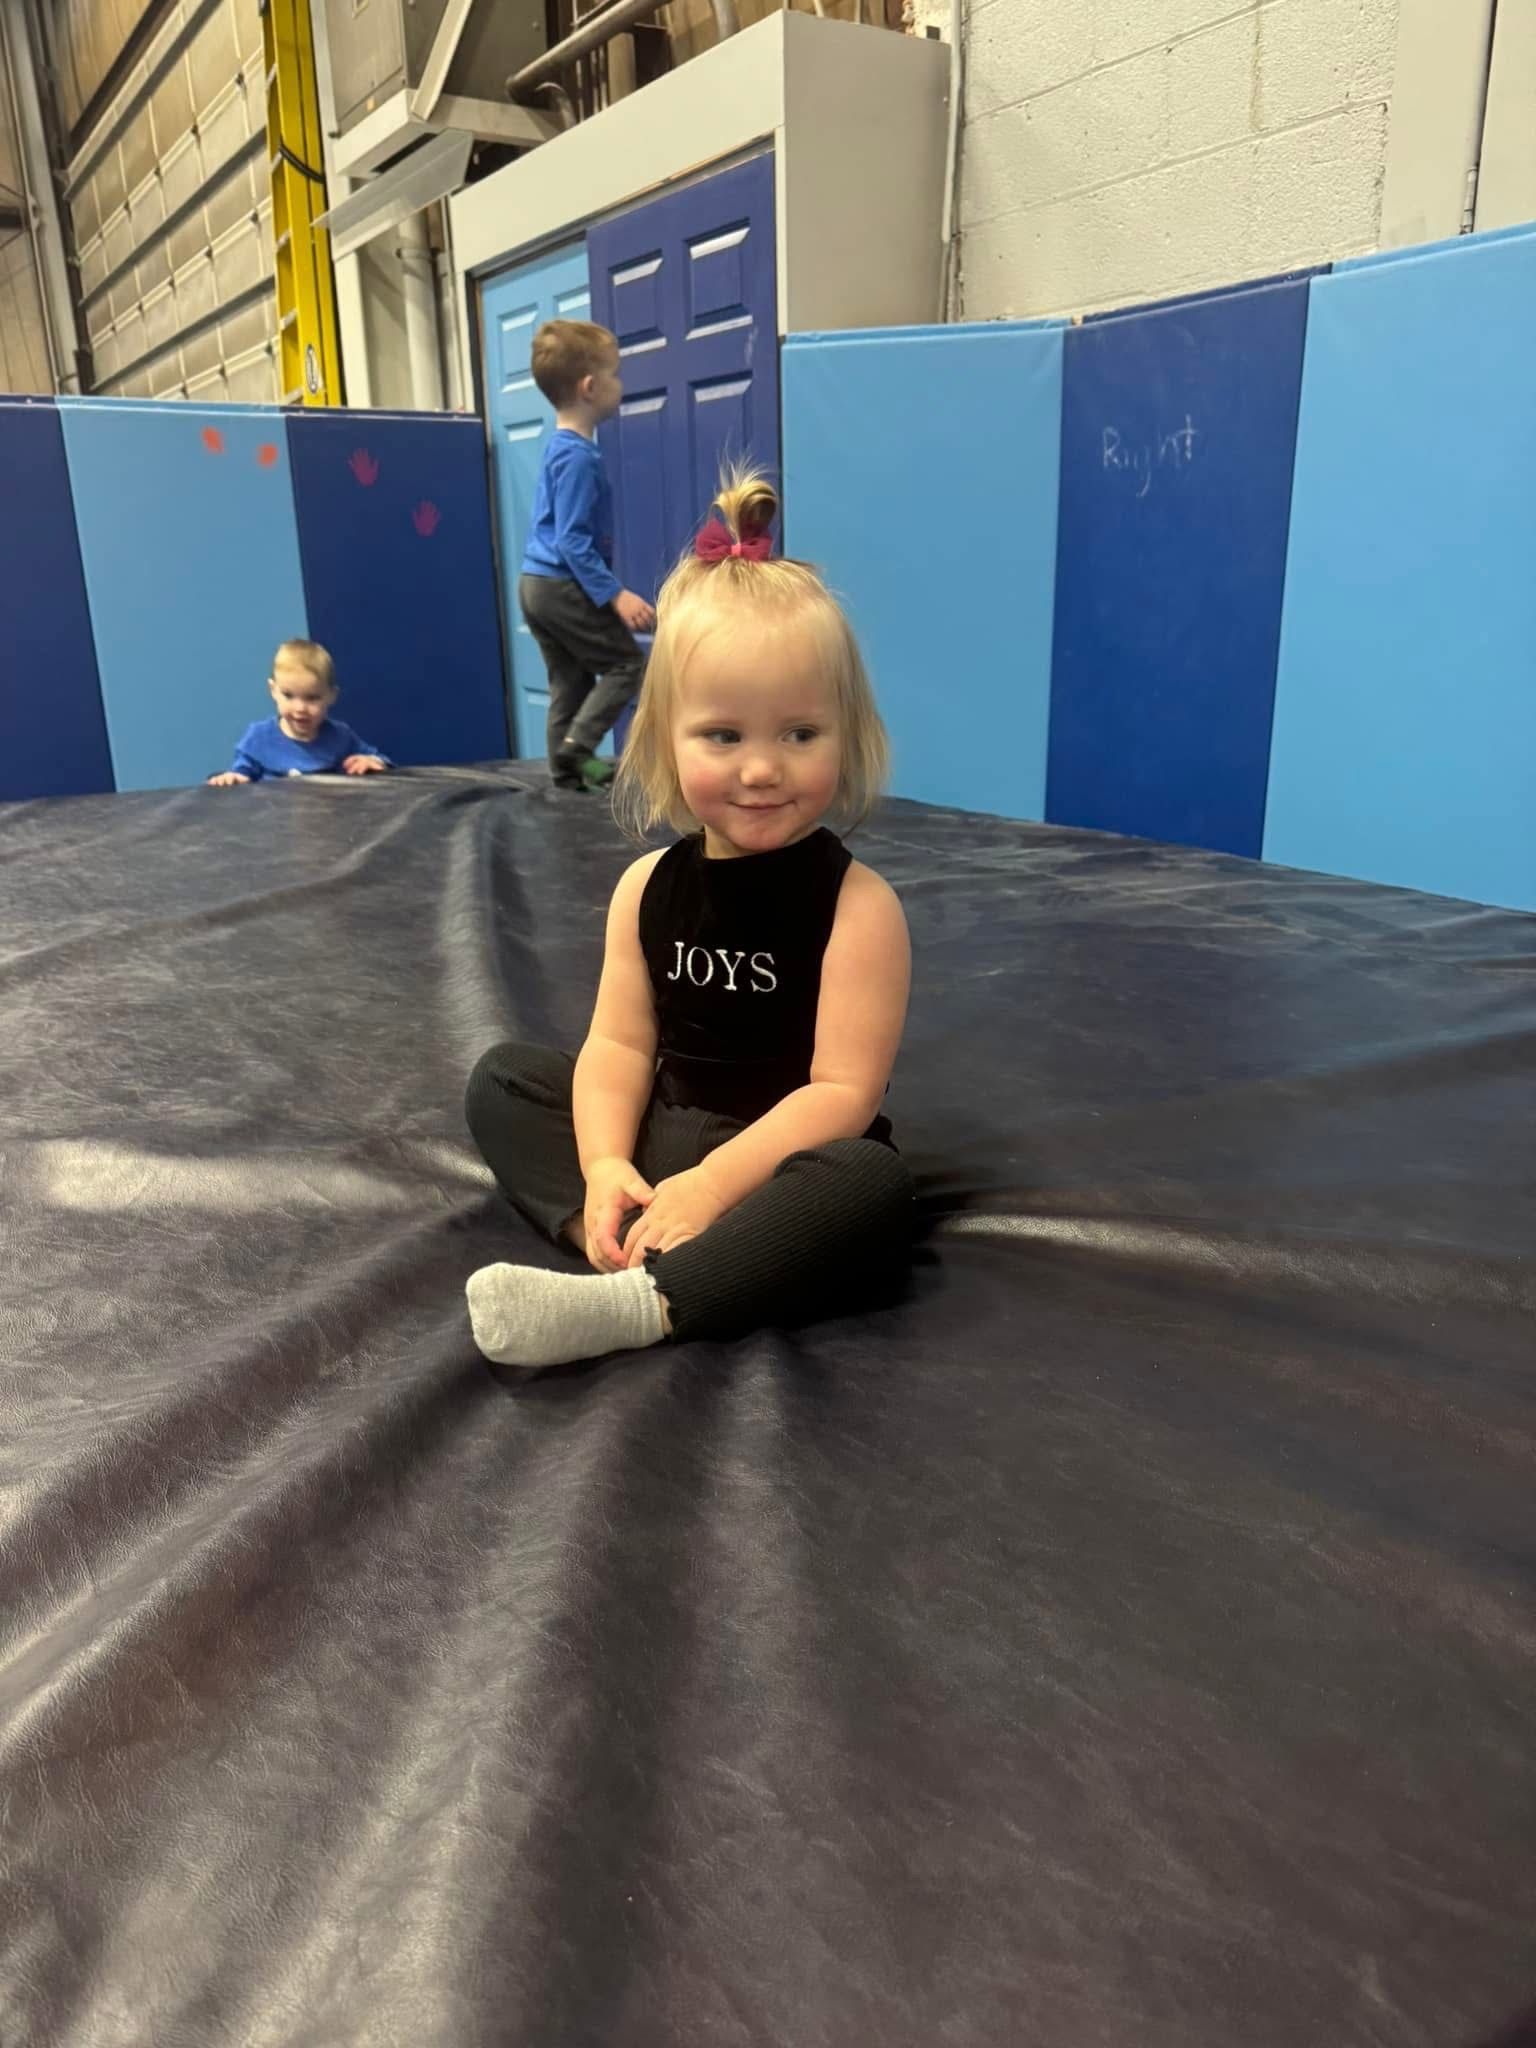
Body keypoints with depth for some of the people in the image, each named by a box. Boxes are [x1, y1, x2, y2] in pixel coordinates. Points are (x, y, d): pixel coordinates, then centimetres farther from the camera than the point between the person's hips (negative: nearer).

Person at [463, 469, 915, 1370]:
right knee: (504, 1077, 0)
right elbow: (620, 1043, -2)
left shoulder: (856, 903, -16)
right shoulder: (650, 886, 0)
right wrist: (604, 1168, -20)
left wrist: (713, 1184, -26)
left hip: (784, 1161, -5)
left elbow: (844, 1090, -20)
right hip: (660, 1138, 6)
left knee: (873, 1189, -36)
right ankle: (625, 1242, -21)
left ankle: (637, 1302, -37)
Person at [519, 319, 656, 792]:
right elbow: (572, 541, -22)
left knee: (571, 680, 13)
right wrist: (615, 594, -24)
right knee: (627, 663, -1)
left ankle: (567, 769, 17)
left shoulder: (560, 446, 12)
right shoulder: (579, 455, -18)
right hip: (564, 587, -9)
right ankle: (576, 748, -6)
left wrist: (605, 590, 26)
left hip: (537, 585, 9)